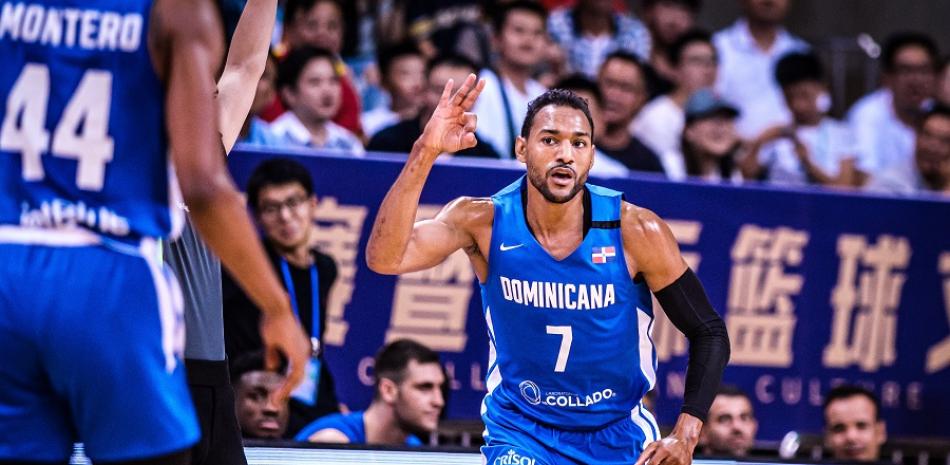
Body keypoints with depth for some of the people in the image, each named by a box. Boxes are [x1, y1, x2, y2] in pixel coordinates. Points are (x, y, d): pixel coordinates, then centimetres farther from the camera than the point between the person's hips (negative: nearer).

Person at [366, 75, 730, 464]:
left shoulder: (635, 231, -17)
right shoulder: (484, 222, -16)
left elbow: (710, 334, -8)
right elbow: (384, 258, -31)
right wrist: (424, 154, -39)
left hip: (619, 434, 1)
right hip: (520, 433, -1)